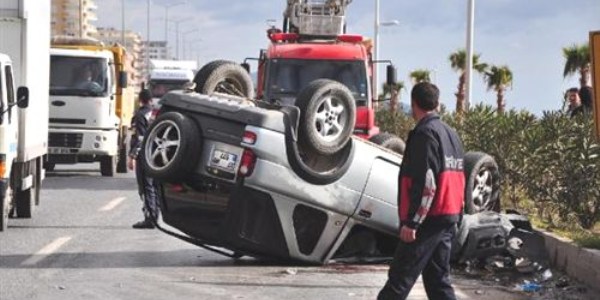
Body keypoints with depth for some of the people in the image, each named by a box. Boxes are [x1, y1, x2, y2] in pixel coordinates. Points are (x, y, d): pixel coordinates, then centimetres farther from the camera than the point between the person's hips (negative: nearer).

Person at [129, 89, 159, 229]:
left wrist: (132, 157, -13)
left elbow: (138, 138, -16)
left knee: (146, 188, -6)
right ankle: (154, 216, 18)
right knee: (155, 187, 13)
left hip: (144, 155, -7)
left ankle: (149, 218, -9)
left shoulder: (140, 115, -10)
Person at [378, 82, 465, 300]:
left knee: (400, 278, -6)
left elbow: (426, 183, -21)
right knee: (438, 278, 11)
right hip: (449, 217, 9)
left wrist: (412, 222, -21)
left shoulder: (425, 133, -13)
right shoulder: (451, 134, 16)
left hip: (429, 219, -9)